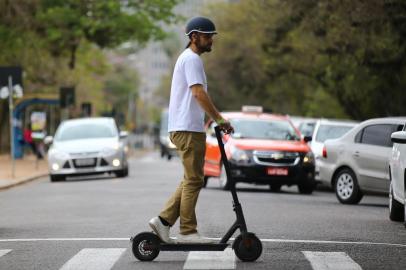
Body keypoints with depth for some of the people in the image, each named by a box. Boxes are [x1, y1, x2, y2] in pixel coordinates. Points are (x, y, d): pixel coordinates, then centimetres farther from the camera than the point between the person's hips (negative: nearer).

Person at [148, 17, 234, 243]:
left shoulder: (188, 58, 22)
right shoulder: (192, 59, -11)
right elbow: (198, 93, -21)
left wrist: (213, 119, 18)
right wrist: (220, 119, -21)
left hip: (186, 128, 10)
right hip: (189, 129, -10)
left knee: (192, 180, 13)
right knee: (194, 180, -6)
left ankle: (164, 220, 9)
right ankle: (188, 232, -3)